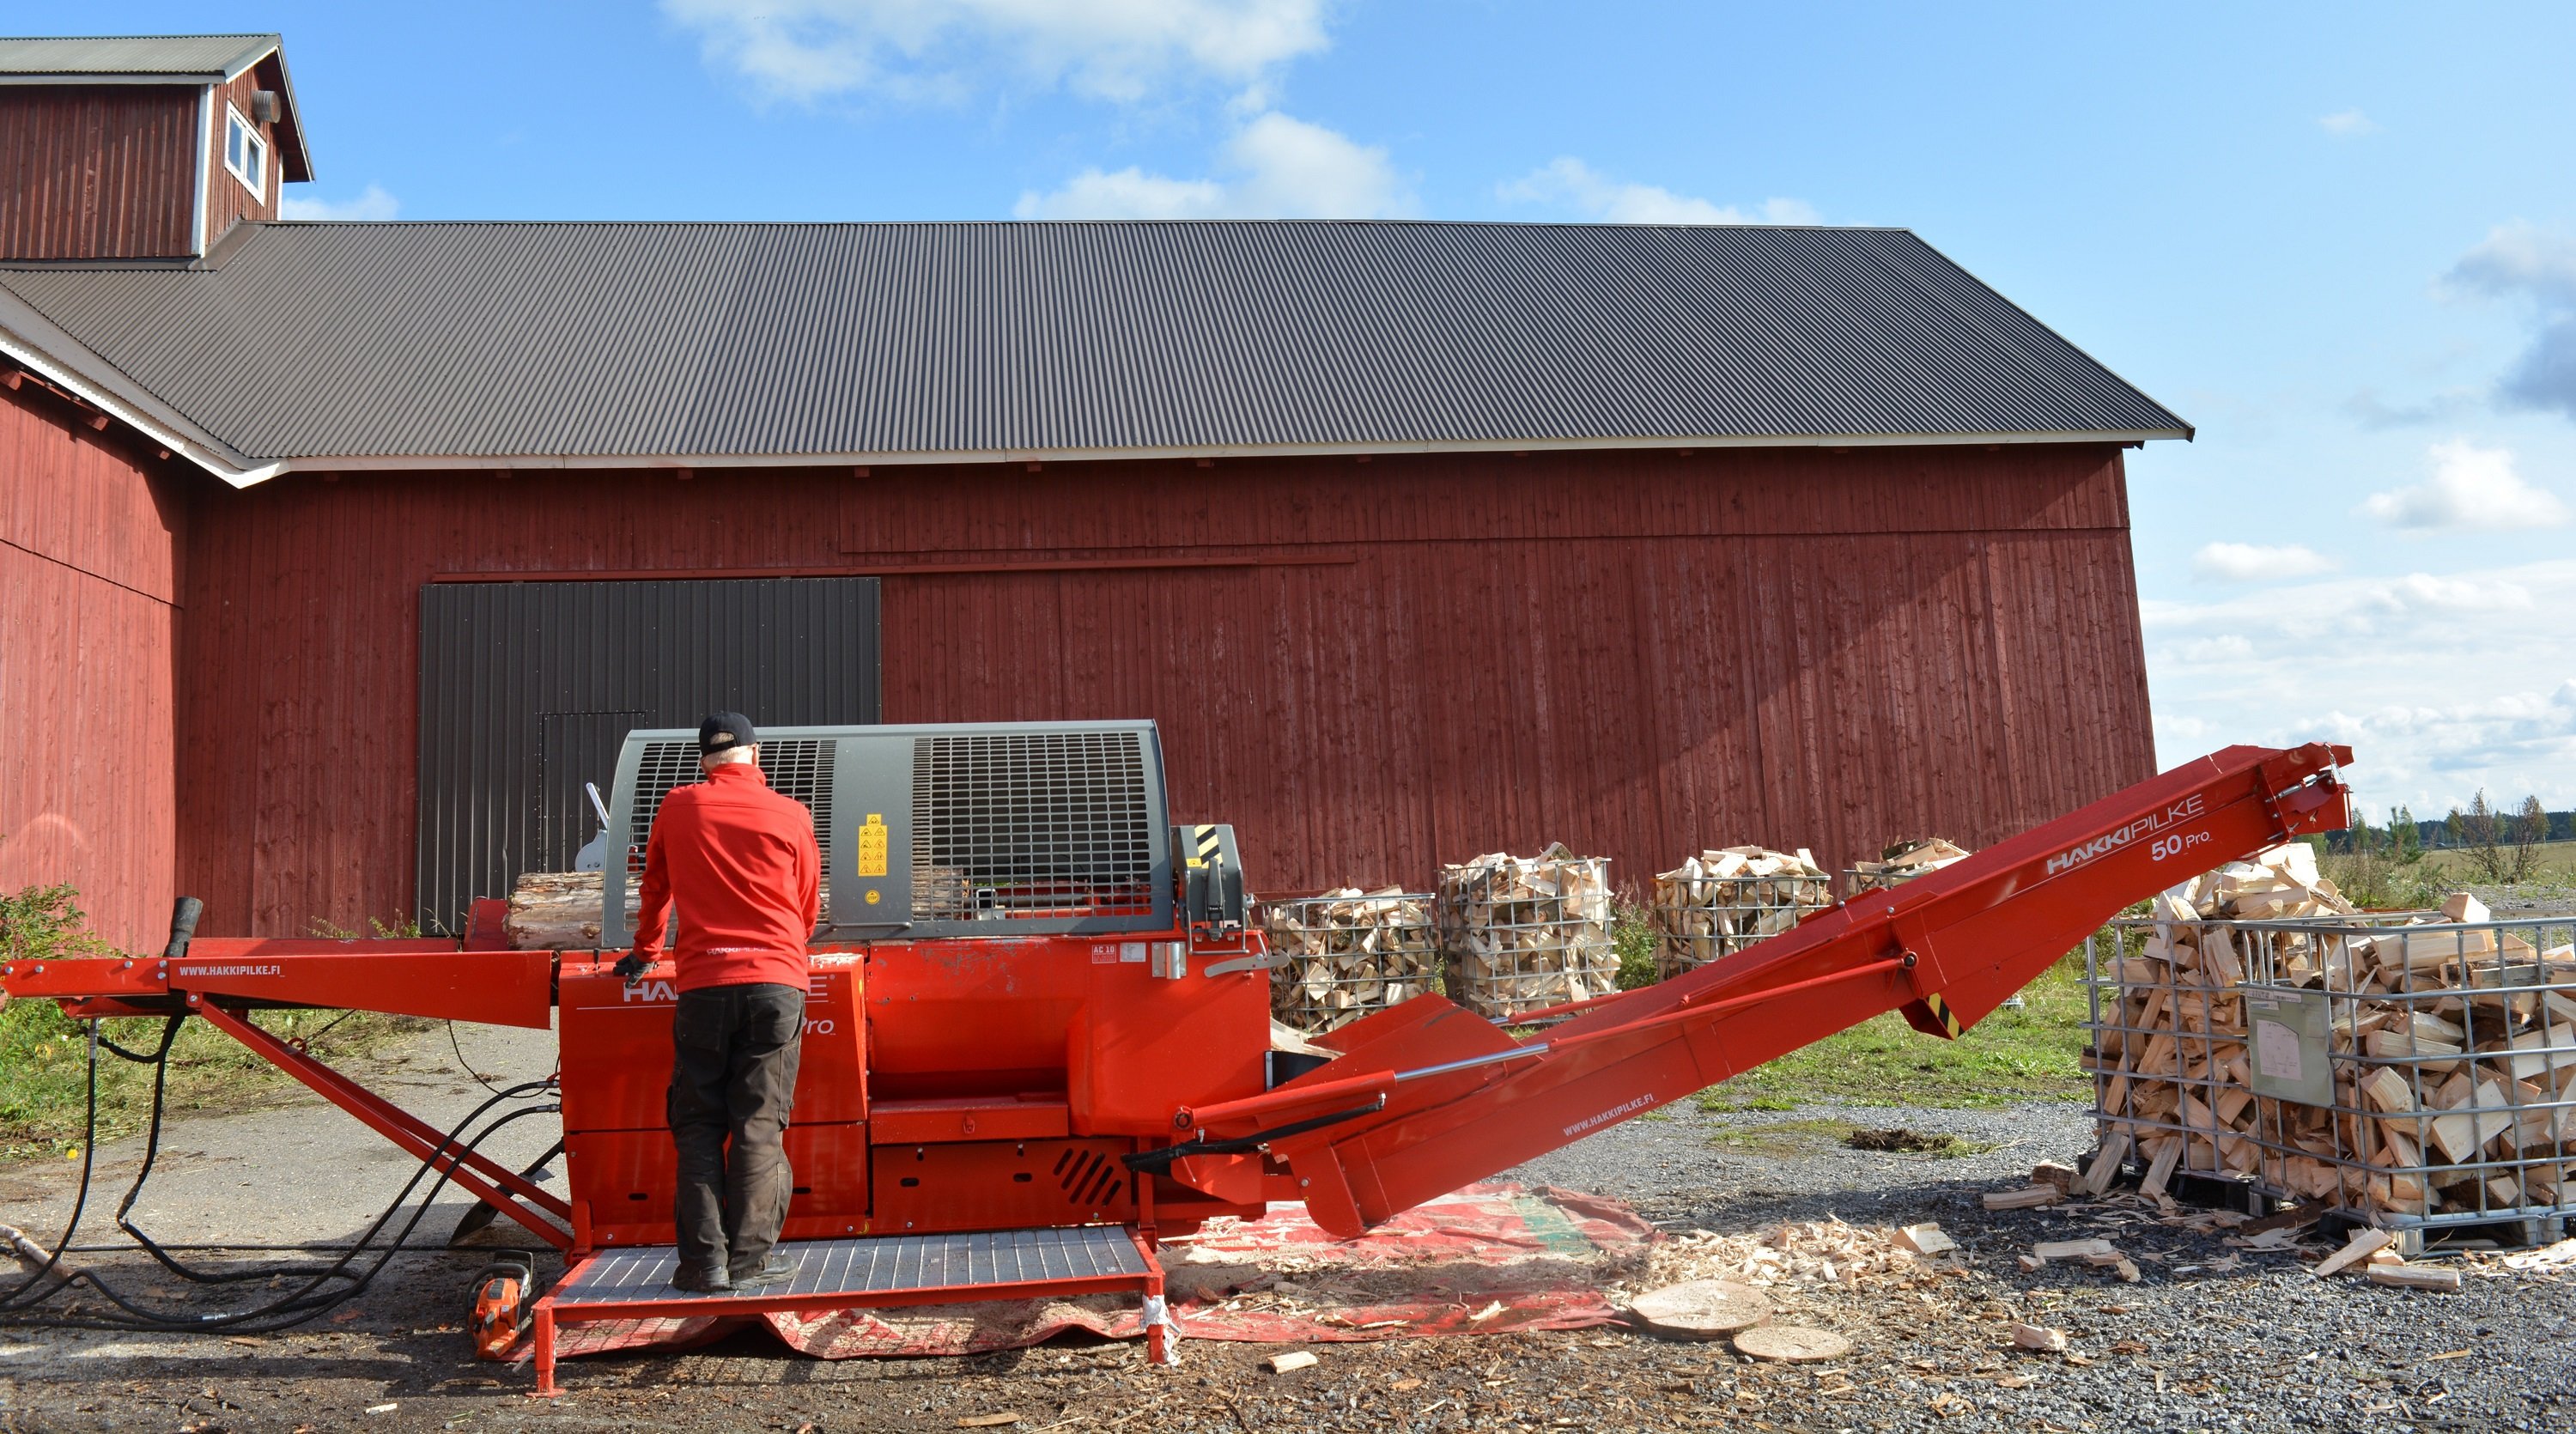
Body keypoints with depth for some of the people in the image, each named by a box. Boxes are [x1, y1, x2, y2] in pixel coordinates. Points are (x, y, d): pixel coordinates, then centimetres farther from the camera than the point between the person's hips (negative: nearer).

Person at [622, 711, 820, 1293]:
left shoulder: (677, 809, 9)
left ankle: (704, 1260, 3)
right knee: (760, 1124, 1)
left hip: (701, 984, 1)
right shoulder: (790, 815, 6)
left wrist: (645, 950, 42)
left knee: (698, 1124, 7)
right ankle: (749, 1259, 0)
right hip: (776, 982, -1)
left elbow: (655, 888, 25)